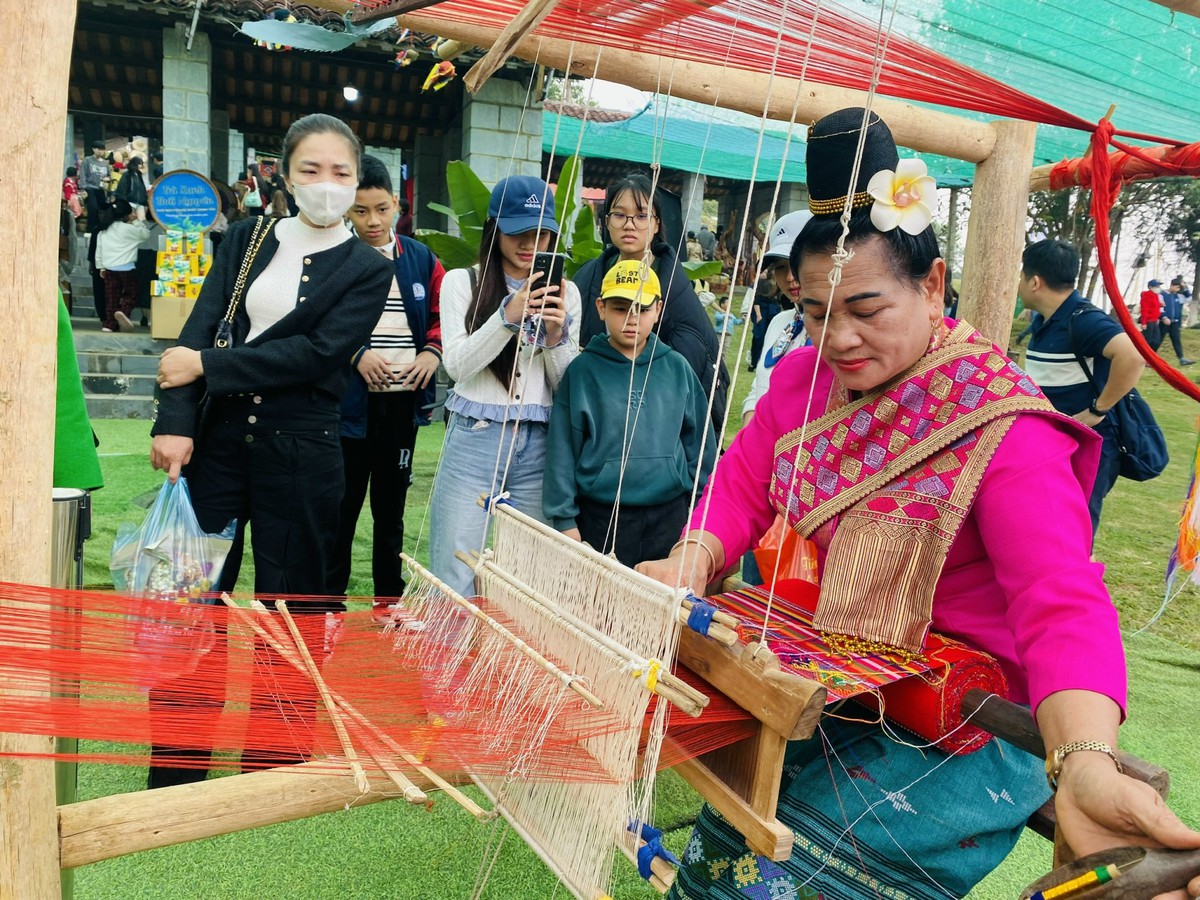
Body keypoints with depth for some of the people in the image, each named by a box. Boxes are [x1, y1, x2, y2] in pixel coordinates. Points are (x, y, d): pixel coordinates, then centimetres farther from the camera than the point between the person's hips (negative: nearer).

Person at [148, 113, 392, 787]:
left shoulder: (368, 270, -1)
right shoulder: (248, 238, 9)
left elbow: (317, 351, -15)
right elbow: (200, 329, -2)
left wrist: (207, 365, -16)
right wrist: (175, 421, -15)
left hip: (301, 453, -3)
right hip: (220, 438, 3)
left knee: (293, 608, 7)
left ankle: (268, 775, 26)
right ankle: (175, 776, 25)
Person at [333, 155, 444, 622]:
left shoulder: (422, 259, 6)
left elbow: (441, 316, 13)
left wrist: (433, 350, -5)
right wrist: (355, 355, -17)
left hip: (404, 398, 3)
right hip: (349, 399, -3)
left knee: (391, 502, 14)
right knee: (343, 503, 4)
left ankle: (389, 599, 26)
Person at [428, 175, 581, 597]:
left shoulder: (565, 292, 9)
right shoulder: (462, 282, 3)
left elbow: (566, 387, 8)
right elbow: (456, 364, -8)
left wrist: (557, 334, -11)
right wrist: (508, 315, -21)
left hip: (539, 445, 2)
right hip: (474, 439, -2)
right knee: (455, 579, 0)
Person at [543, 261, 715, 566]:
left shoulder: (677, 368, 3)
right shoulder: (582, 371, -3)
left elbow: (700, 441, 9)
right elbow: (562, 450, -2)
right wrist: (564, 518, -4)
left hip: (670, 516, 2)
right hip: (601, 520, -2)